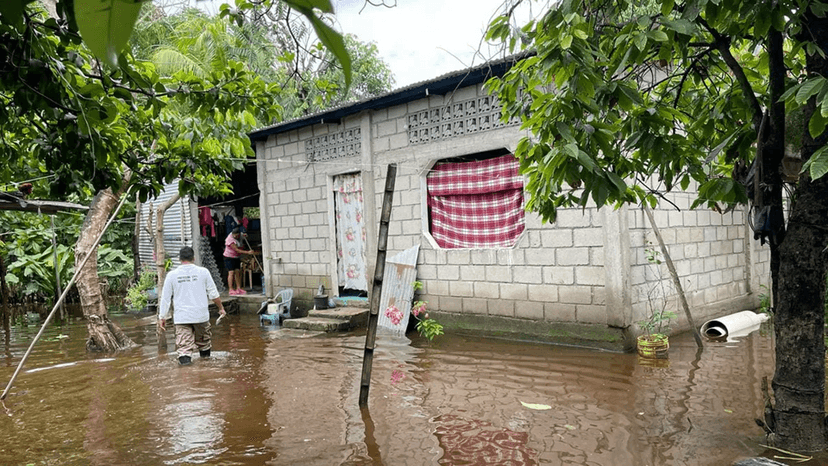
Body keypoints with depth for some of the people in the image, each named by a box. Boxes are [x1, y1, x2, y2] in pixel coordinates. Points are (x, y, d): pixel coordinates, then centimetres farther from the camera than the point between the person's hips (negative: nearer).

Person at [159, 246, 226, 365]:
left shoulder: (172, 275, -1)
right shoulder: (203, 272, -2)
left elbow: (165, 298, 3)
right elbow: (213, 294, 3)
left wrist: (162, 317, 12)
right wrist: (221, 308, 17)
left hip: (181, 317, -1)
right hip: (201, 315, 1)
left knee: (184, 342, 1)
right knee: (204, 337, 23)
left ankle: (184, 356, -21)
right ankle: (205, 353, 35)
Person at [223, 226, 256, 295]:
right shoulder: (230, 240, -23)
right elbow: (237, 250, -27)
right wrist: (248, 252, -30)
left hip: (236, 257, 8)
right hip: (229, 258, -8)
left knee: (238, 272, 3)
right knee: (231, 272, -11)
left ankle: (238, 288, 4)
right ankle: (231, 290, -11)